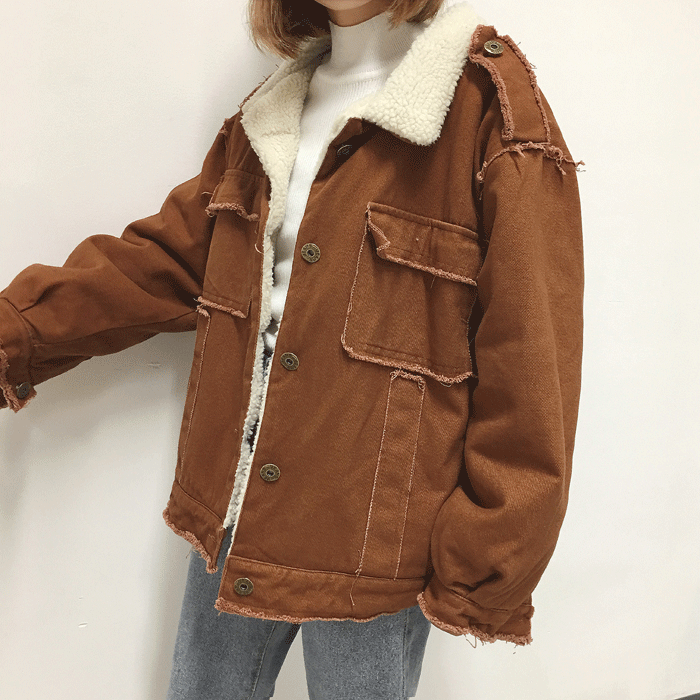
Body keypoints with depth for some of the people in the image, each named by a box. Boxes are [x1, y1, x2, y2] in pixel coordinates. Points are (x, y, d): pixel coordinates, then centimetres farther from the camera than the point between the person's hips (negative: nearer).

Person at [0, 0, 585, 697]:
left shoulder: (492, 109, -12)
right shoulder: (271, 110, 8)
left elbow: (528, 364, -15)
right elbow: (167, 255, 11)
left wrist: (483, 575, -14)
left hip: (374, 536, -5)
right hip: (232, 514, 6)